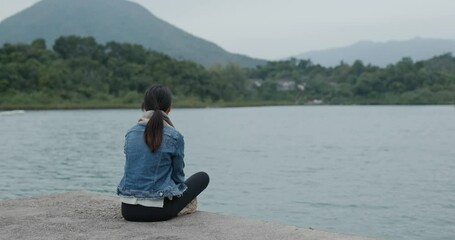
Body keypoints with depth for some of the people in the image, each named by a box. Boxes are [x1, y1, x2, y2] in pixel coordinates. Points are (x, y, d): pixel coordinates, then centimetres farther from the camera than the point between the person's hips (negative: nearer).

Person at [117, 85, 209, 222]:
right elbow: (178, 174, 3)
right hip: (156, 211, -5)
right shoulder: (175, 137, -9)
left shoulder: (130, 133, 4)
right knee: (203, 177, 16)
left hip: (127, 210, 5)